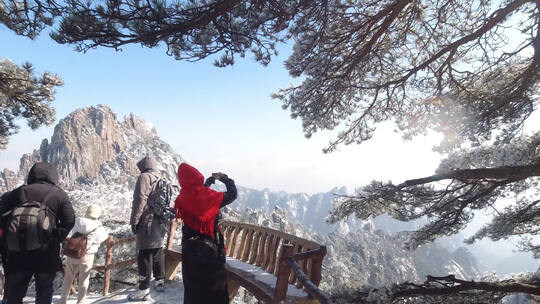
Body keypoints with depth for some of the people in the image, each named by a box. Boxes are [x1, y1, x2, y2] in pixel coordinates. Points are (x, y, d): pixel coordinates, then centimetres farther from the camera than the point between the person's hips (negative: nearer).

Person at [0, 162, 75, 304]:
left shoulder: (19, 191, 7)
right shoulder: (59, 194, 1)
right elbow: (69, 220, -8)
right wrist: (56, 239, 2)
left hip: (17, 252, 2)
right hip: (46, 251, -2)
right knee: (44, 290, 11)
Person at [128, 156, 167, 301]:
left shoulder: (145, 177, -9)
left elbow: (140, 200, -16)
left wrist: (134, 220, -11)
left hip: (147, 222, -8)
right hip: (160, 223, 8)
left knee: (144, 255, -3)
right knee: (158, 252, 18)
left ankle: (144, 290, 2)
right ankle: (160, 281, 28)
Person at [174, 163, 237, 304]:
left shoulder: (183, 198, -6)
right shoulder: (208, 195, -19)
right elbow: (232, 194, -7)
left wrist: (209, 181, 20)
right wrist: (226, 179, 7)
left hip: (189, 247, 4)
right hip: (209, 248, -4)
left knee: (192, 285, 18)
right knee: (215, 287, 13)